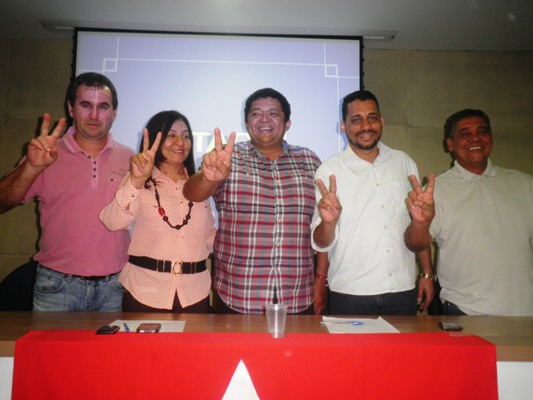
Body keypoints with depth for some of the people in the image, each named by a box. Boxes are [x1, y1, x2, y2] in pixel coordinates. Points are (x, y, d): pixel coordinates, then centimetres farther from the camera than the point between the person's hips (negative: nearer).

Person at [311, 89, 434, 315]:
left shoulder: (404, 163, 7)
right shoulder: (329, 171, -4)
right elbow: (321, 244, -7)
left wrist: (427, 274, 11)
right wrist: (329, 222, -27)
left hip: (403, 291, 3)